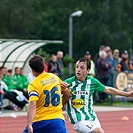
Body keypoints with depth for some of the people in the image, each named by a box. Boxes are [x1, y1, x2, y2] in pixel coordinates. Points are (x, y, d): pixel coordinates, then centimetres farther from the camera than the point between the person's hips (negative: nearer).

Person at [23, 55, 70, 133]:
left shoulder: (34, 84, -8)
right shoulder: (55, 77, 7)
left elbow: (32, 105, -22)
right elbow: (67, 94, 18)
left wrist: (29, 125, -28)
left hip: (40, 121, -3)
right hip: (57, 118, 3)